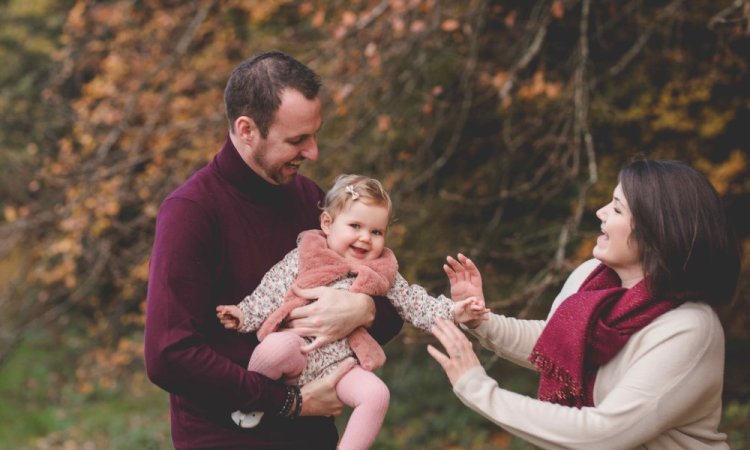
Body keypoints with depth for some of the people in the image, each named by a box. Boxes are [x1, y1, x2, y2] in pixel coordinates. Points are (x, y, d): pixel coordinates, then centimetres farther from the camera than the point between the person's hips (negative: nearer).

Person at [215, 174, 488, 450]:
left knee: (376, 394, -22)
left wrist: (451, 313, -3)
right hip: (296, 353, -2)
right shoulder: (302, 259, 1)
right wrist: (245, 314, -6)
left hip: (339, 363, 2)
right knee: (279, 345, -36)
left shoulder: (383, 275, 9)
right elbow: (271, 290, 3)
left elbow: (414, 304, 9)